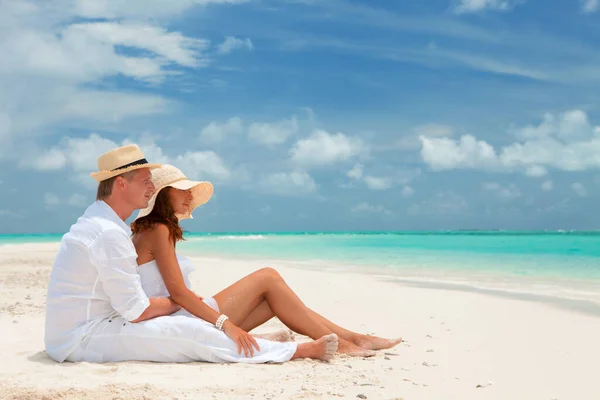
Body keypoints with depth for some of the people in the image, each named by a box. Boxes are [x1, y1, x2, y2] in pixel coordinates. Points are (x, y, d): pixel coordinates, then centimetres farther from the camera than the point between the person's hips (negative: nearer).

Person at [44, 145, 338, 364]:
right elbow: (136, 310, -20)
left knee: (186, 322, 4)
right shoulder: (109, 233, -21)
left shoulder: (97, 222, 11)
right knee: (190, 332, -16)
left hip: (78, 330, 10)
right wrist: (177, 302, 0)